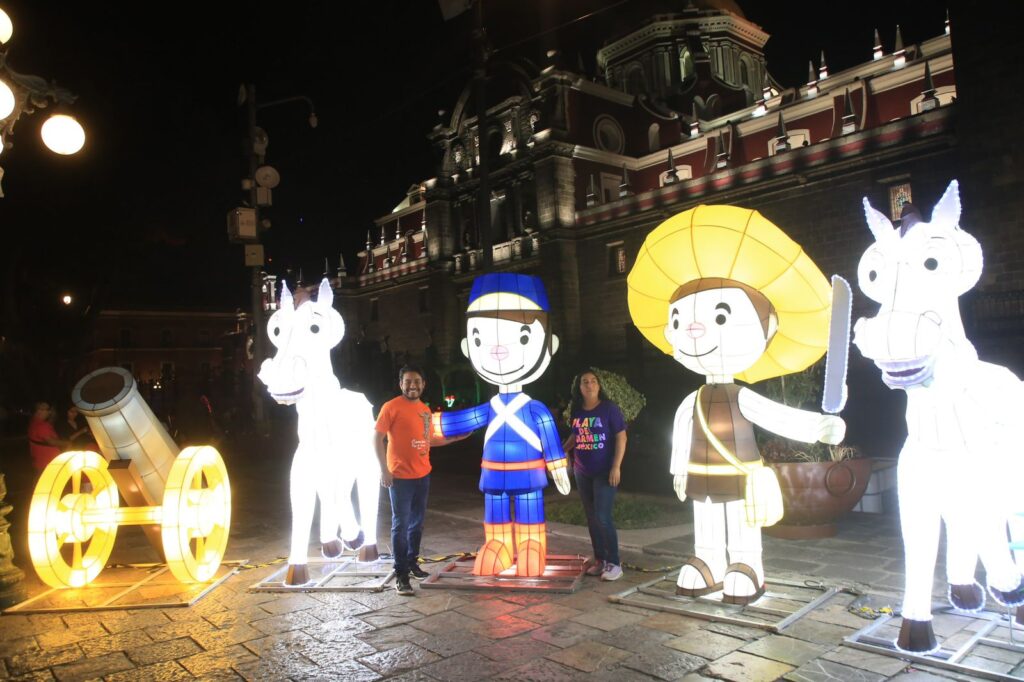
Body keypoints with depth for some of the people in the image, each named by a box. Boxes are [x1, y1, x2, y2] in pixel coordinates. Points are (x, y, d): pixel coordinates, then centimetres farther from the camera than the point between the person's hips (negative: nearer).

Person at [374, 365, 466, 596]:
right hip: (400, 476, -6)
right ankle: (401, 575, 4)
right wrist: (384, 469, -16)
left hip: (422, 475, 7)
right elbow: (377, 438, -11)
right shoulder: (391, 407, -10)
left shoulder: (425, 410, 10)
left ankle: (412, 562, 31)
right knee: (401, 525, -2)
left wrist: (454, 438, 14)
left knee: (417, 523, 16)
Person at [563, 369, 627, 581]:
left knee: (603, 517, -9)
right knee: (591, 517, 11)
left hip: (604, 472, -6)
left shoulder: (609, 408, -10)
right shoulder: (577, 411, 5)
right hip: (582, 472, 6)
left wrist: (616, 466, -16)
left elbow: (621, 437, -11)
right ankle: (599, 559, 22)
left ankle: (614, 563, 3)